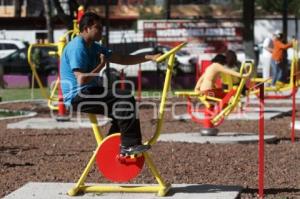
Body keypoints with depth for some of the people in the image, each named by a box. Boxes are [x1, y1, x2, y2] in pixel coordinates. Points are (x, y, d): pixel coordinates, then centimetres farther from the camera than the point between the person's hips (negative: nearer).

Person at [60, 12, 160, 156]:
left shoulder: (94, 47, 14)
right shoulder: (77, 48, -16)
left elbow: (122, 59, 14)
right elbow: (82, 80, -25)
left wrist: (149, 57, 6)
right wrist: (101, 65, -14)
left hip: (89, 93, 10)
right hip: (78, 97, -10)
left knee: (123, 106, 11)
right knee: (126, 100, -19)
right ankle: (129, 145, -17)